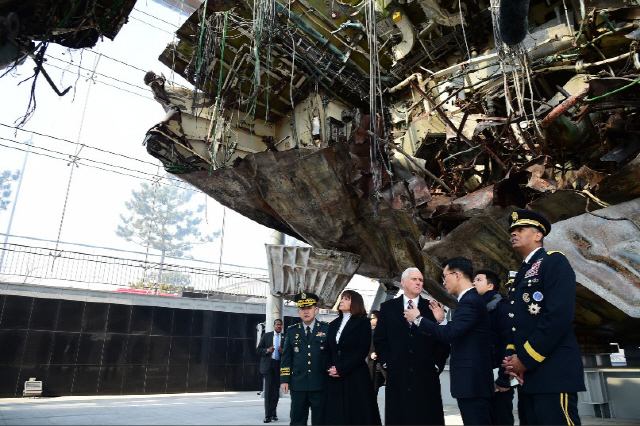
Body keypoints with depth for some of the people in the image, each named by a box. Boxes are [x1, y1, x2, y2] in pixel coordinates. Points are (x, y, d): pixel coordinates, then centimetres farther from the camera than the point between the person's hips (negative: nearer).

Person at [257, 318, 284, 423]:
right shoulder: (266, 335, 6)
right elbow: (258, 350, 5)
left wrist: (283, 352, -12)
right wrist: (267, 351, -12)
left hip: (279, 366, 1)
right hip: (268, 365, -1)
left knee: (276, 390, 7)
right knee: (268, 390, -6)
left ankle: (273, 413, 22)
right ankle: (268, 415, 1)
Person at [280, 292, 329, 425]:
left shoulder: (327, 329, 1)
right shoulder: (291, 331, 8)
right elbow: (286, 357, 9)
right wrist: (285, 380, 3)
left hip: (320, 384, -2)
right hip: (298, 384, 2)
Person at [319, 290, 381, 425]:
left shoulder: (363, 323, -1)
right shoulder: (334, 324, 16)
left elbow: (363, 350, -10)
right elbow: (327, 350, 14)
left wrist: (341, 369, -13)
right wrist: (329, 368, -5)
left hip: (356, 378, -5)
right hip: (334, 379, 5)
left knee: (356, 414, -1)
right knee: (335, 415, 4)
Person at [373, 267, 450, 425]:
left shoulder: (432, 308, 7)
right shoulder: (387, 307, 8)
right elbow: (379, 338, 7)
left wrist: (437, 364, -2)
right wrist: (386, 362, -2)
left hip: (426, 375, 0)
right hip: (397, 375, 0)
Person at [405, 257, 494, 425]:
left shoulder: (470, 301, -17)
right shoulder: (471, 299, 14)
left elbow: (449, 334, -26)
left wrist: (417, 319, -15)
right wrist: (443, 320, 12)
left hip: (472, 381, -10)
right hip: (474, 380, 10)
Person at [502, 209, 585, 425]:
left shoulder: (555, 262, -5)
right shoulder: (521, 275, 19)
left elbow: (559, 315, -18)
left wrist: (525, 358, -15)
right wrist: (511, 356, -1)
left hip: (553, 372, -8)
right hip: (528, 375, 8)